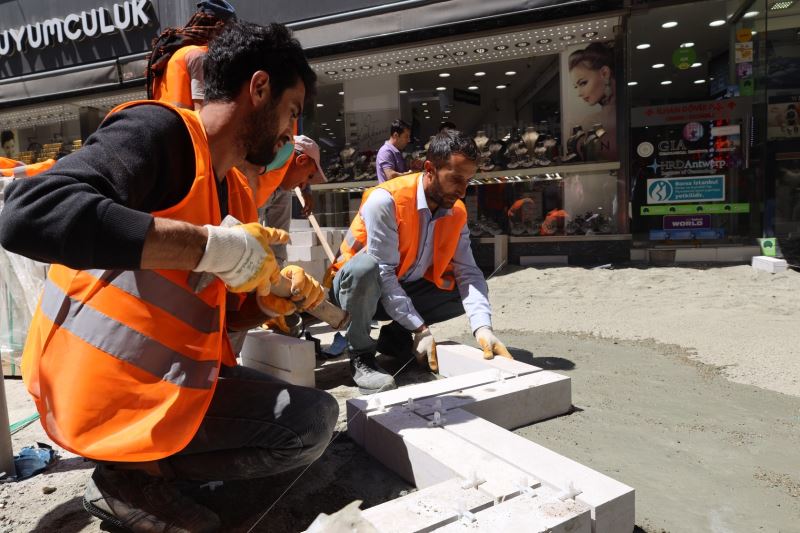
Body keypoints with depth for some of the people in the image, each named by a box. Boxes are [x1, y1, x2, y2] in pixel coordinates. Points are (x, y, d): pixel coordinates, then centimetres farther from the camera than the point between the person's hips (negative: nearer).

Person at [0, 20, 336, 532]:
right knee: (314, 420, -9)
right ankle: (135, 476, -1)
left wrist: (271, 293, -3)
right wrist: (211, 244, -33)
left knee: (314, 414, 16)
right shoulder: (157, 129, -16)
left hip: (176, 372, 9)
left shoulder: (237, 193, 10)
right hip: (109, 388, -9)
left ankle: (147, 466, 8)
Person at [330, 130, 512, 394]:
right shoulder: (386, 200, -26)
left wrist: (482, 328, -27)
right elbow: (383, 272, -28)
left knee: (466, 289, -9)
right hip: (358, 285, -6)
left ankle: (396, 336, 5)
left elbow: (468, 272, -12)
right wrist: (420, 329, -28)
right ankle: (361, 357, -16)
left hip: (409, 292, 6)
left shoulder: (457, 213, -6)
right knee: (365, 266, -38)